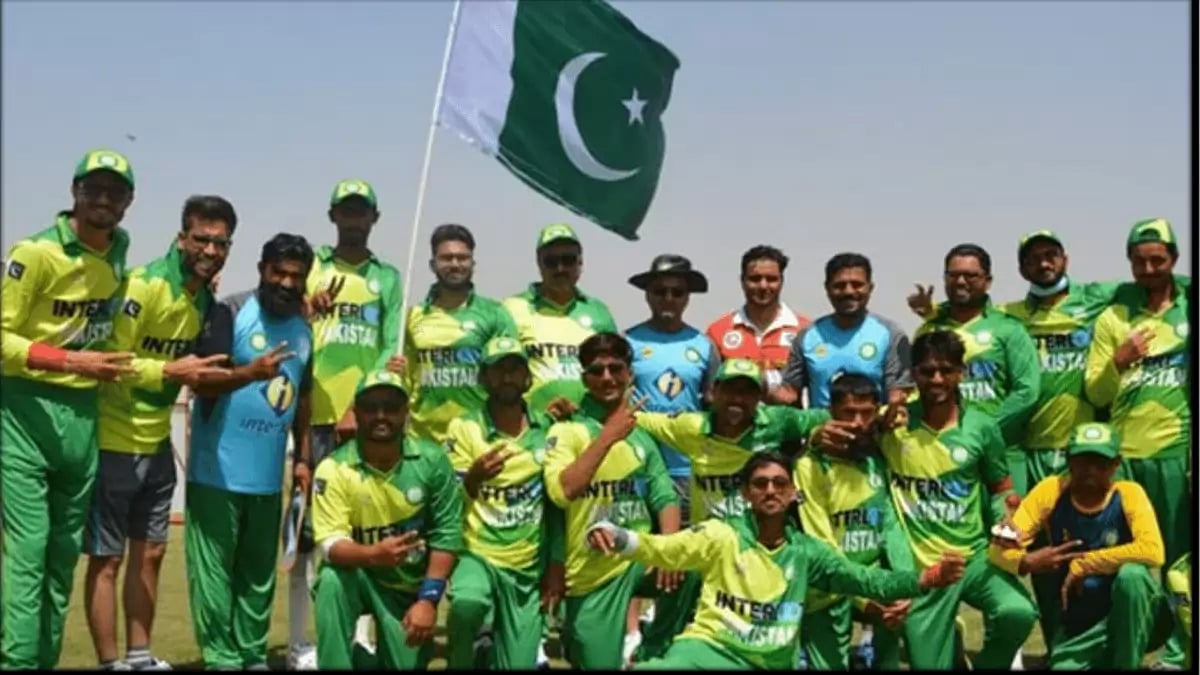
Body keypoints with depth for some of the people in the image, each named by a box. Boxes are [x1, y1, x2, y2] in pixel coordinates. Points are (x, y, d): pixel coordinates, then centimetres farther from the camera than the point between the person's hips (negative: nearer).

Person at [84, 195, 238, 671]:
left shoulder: (205, 298, 6)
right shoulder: (144, 285, -19)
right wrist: (172, 372, -26)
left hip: (157, 444, 8)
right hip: (114, 441, -8)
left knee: (149, 552, 14)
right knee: (107, 558, 2)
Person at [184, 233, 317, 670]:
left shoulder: (304, 330, 10)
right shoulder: (229, 313, -9)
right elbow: (201, 382, -17)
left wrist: (303, 458, 13)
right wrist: (250, 372, -34)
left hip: (268, 475, 6)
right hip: (218, 469, -6)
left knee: (259, 573, 12)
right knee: (214, 570, -1)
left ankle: (253, 656, 21)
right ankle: (222, 659, 6)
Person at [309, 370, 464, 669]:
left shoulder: (432, 460, -12)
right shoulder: (334, 468, -16)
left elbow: (446, 532, -10)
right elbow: (330, 545, -21)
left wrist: (428, 598, -17)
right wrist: (373, 554, -42)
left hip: (412, 586, 2)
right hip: (360, 577, -2)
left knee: (409, 664, -5)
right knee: (332, 579, -33)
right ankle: (340, 661, -18)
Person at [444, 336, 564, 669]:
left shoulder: (547, 430, 1)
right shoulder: (463, 427, -6)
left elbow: (557, 504, 7)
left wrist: (556, 566, 3)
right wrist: (473, 478, -28)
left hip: (529, 568, 3)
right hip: (477, 555, -3)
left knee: (519, 664, -1)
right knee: (467, 600, -35)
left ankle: (492, 650, 33)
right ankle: (460, 663, -7)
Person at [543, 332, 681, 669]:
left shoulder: (642, 435, 8)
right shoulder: (566, 431, -7)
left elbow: (664, 497, 3)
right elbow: (561, 492, -23)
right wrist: (609, 436, -23)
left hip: (640, 558, 4)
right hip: (592, 574, -4)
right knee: (600, 664, -6)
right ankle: (574, 639, 27)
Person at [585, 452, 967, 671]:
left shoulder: (806, 551, 9)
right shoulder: (722, 535, 1)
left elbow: (864, 580, 2)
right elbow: (661, 549, -8)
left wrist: (925, 580, -13)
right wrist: (614, 537, -28)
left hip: (772, 662, 4)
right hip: (712, 649, -4)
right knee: (652, 668, -33)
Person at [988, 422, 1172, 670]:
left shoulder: (1128, 494, -13)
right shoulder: (1051, 490, -9)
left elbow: (1152, 551, -30)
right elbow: (998, 549, -12)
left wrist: (1084, 564, -26)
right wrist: (1026, 561, -34)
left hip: (1128, 611, -2)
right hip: (1076, 621, 2)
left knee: (1131, 574, -31)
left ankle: (1126, 664, -11)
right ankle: (1102, 659, 14)